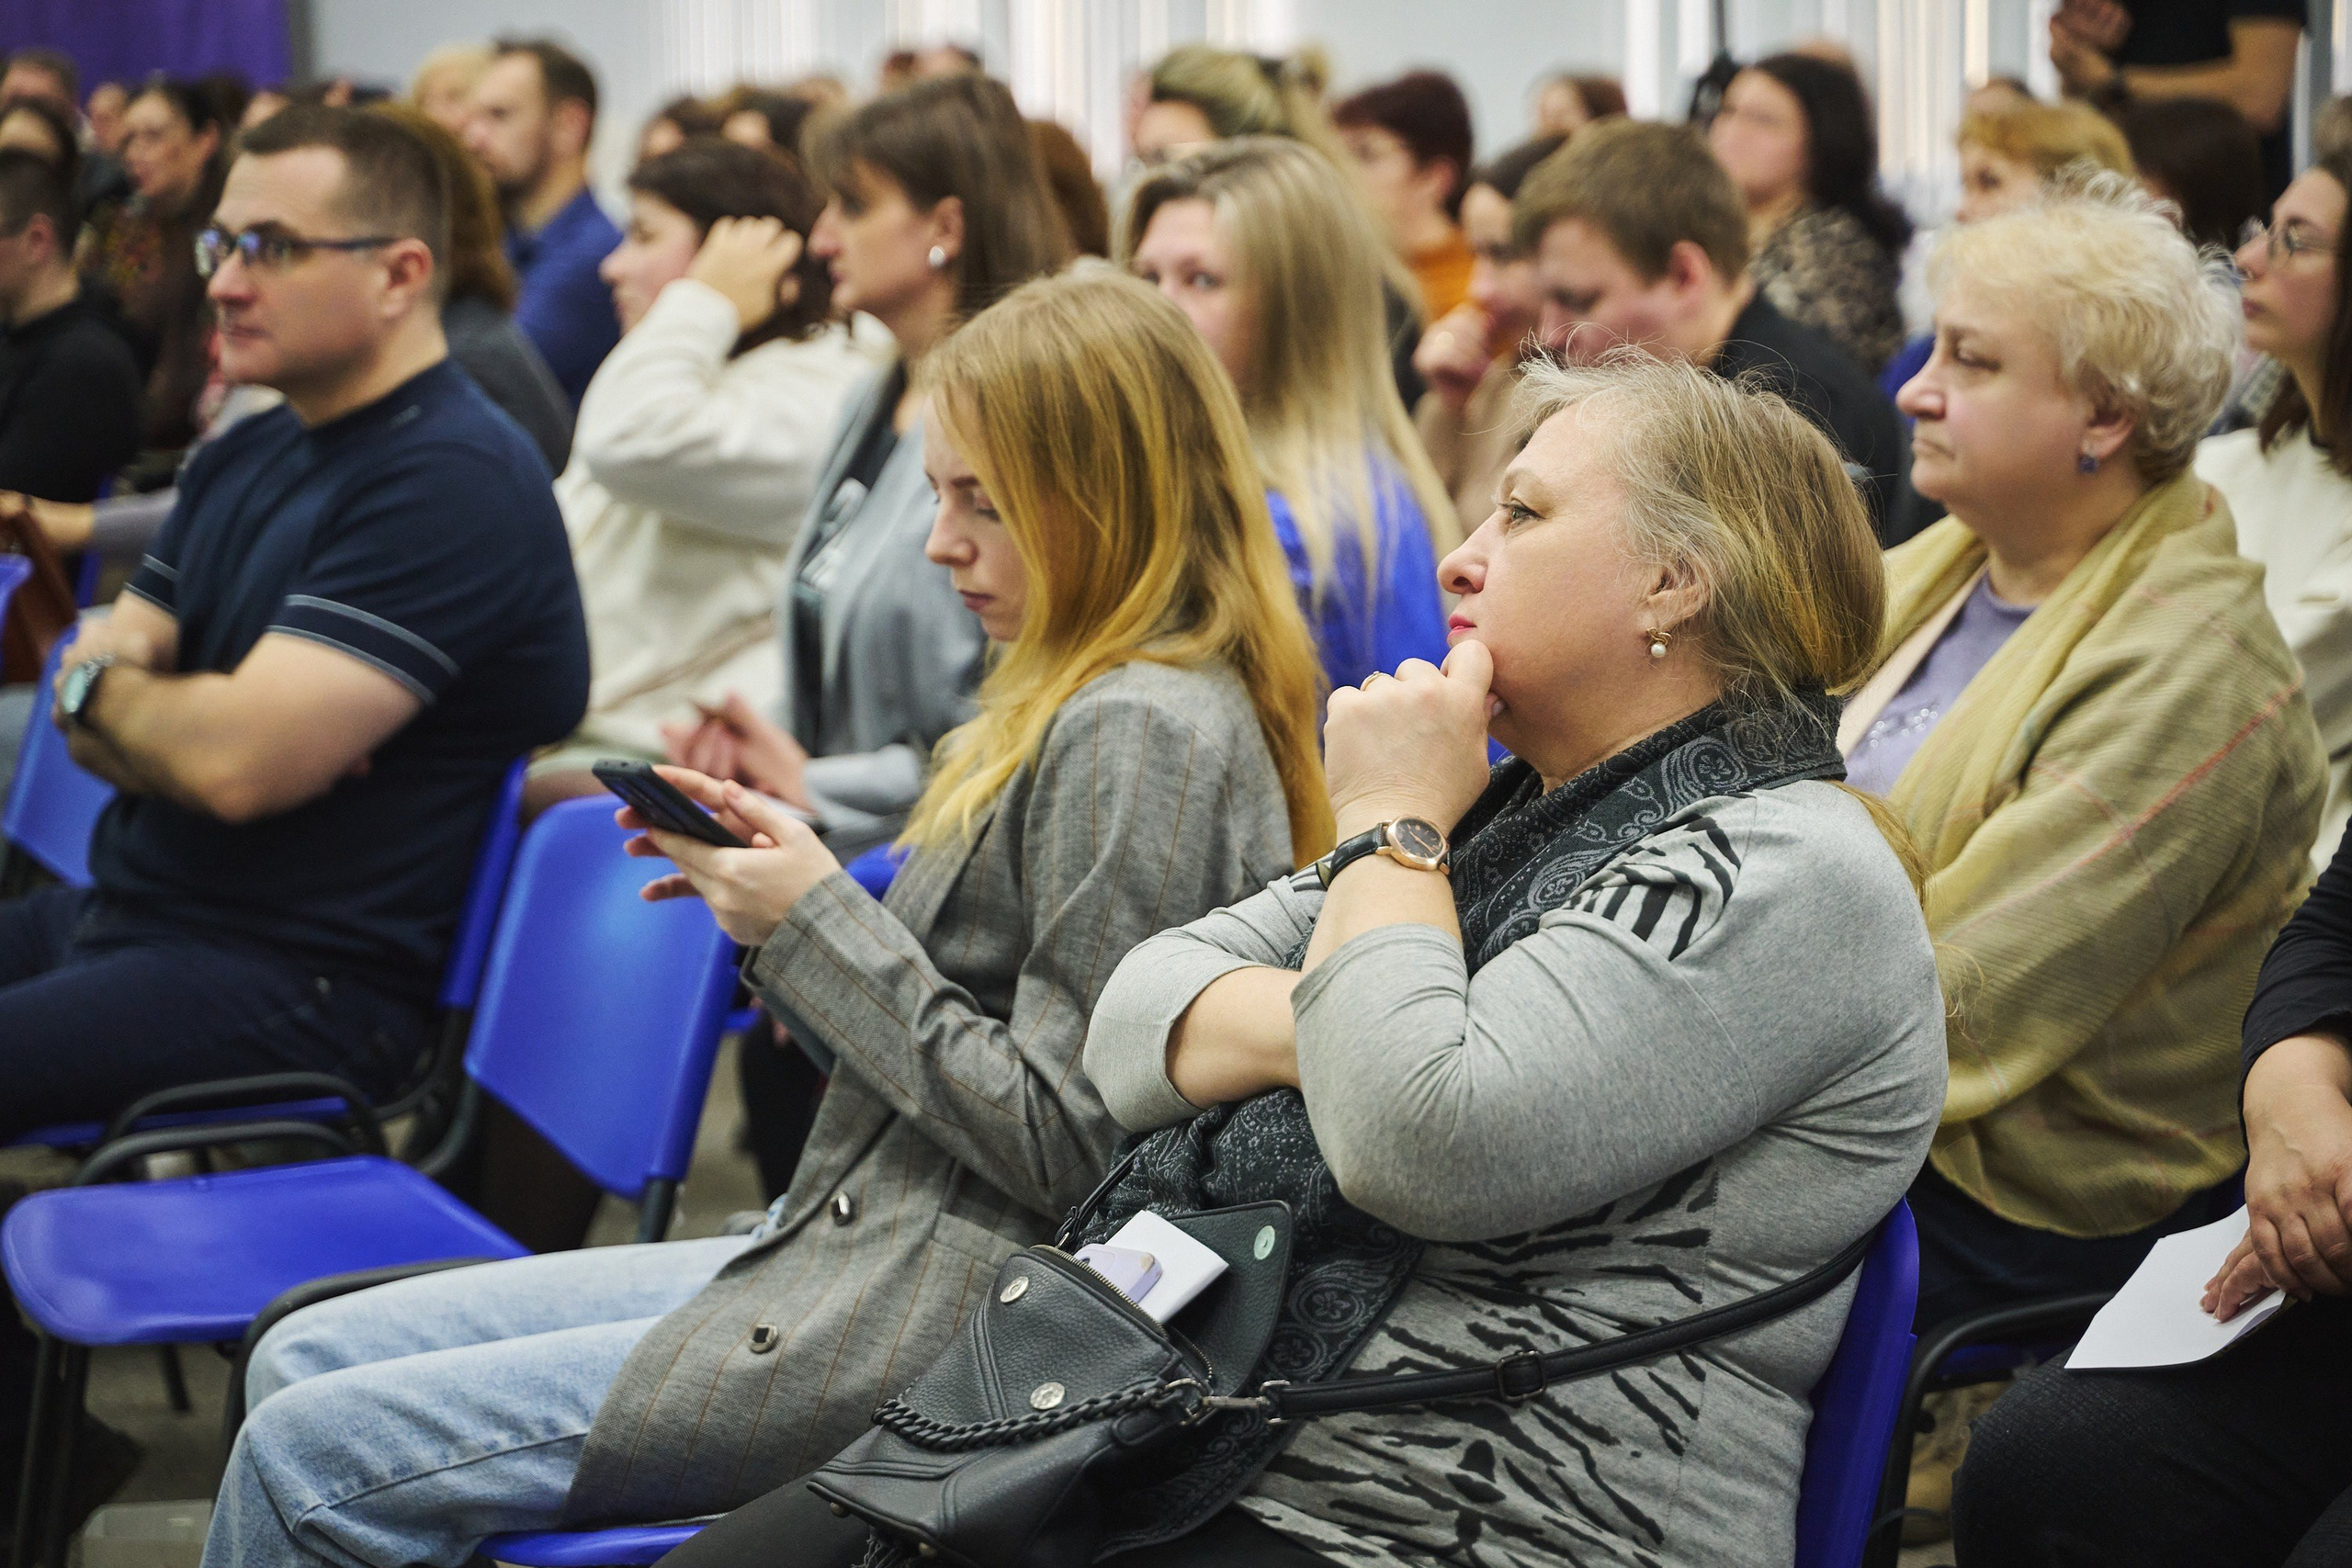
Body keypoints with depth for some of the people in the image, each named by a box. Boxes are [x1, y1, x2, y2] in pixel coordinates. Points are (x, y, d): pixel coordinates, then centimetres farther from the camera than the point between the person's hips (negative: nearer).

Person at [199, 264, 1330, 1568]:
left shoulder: (1144, 738, -17)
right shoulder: (1079, 702, 14)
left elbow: (1060, 1142, -21)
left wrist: (819, 923, -14)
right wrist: (788, 875, 4)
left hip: (932, 1336, -11)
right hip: (852, 1251, 11)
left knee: (313, 1459, -12)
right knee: (305, 1360, 9)